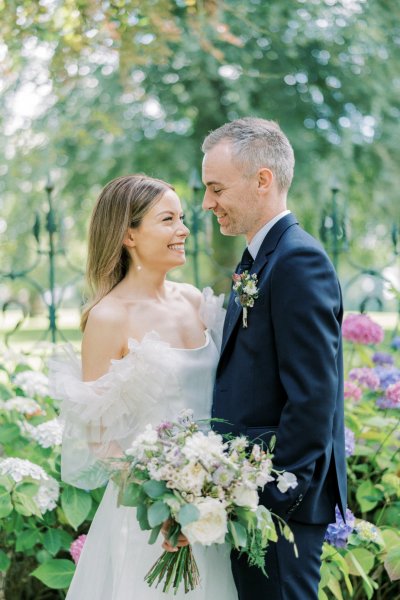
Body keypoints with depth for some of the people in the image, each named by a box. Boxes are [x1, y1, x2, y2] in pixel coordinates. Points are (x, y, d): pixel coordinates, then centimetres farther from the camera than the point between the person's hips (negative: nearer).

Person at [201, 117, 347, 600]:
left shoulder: (299, 261, -16)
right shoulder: (259, 261, 15)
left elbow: (312, 398, -22)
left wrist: (273, 496, -20)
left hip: (284, 503, -10)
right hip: (249, 494, 10)